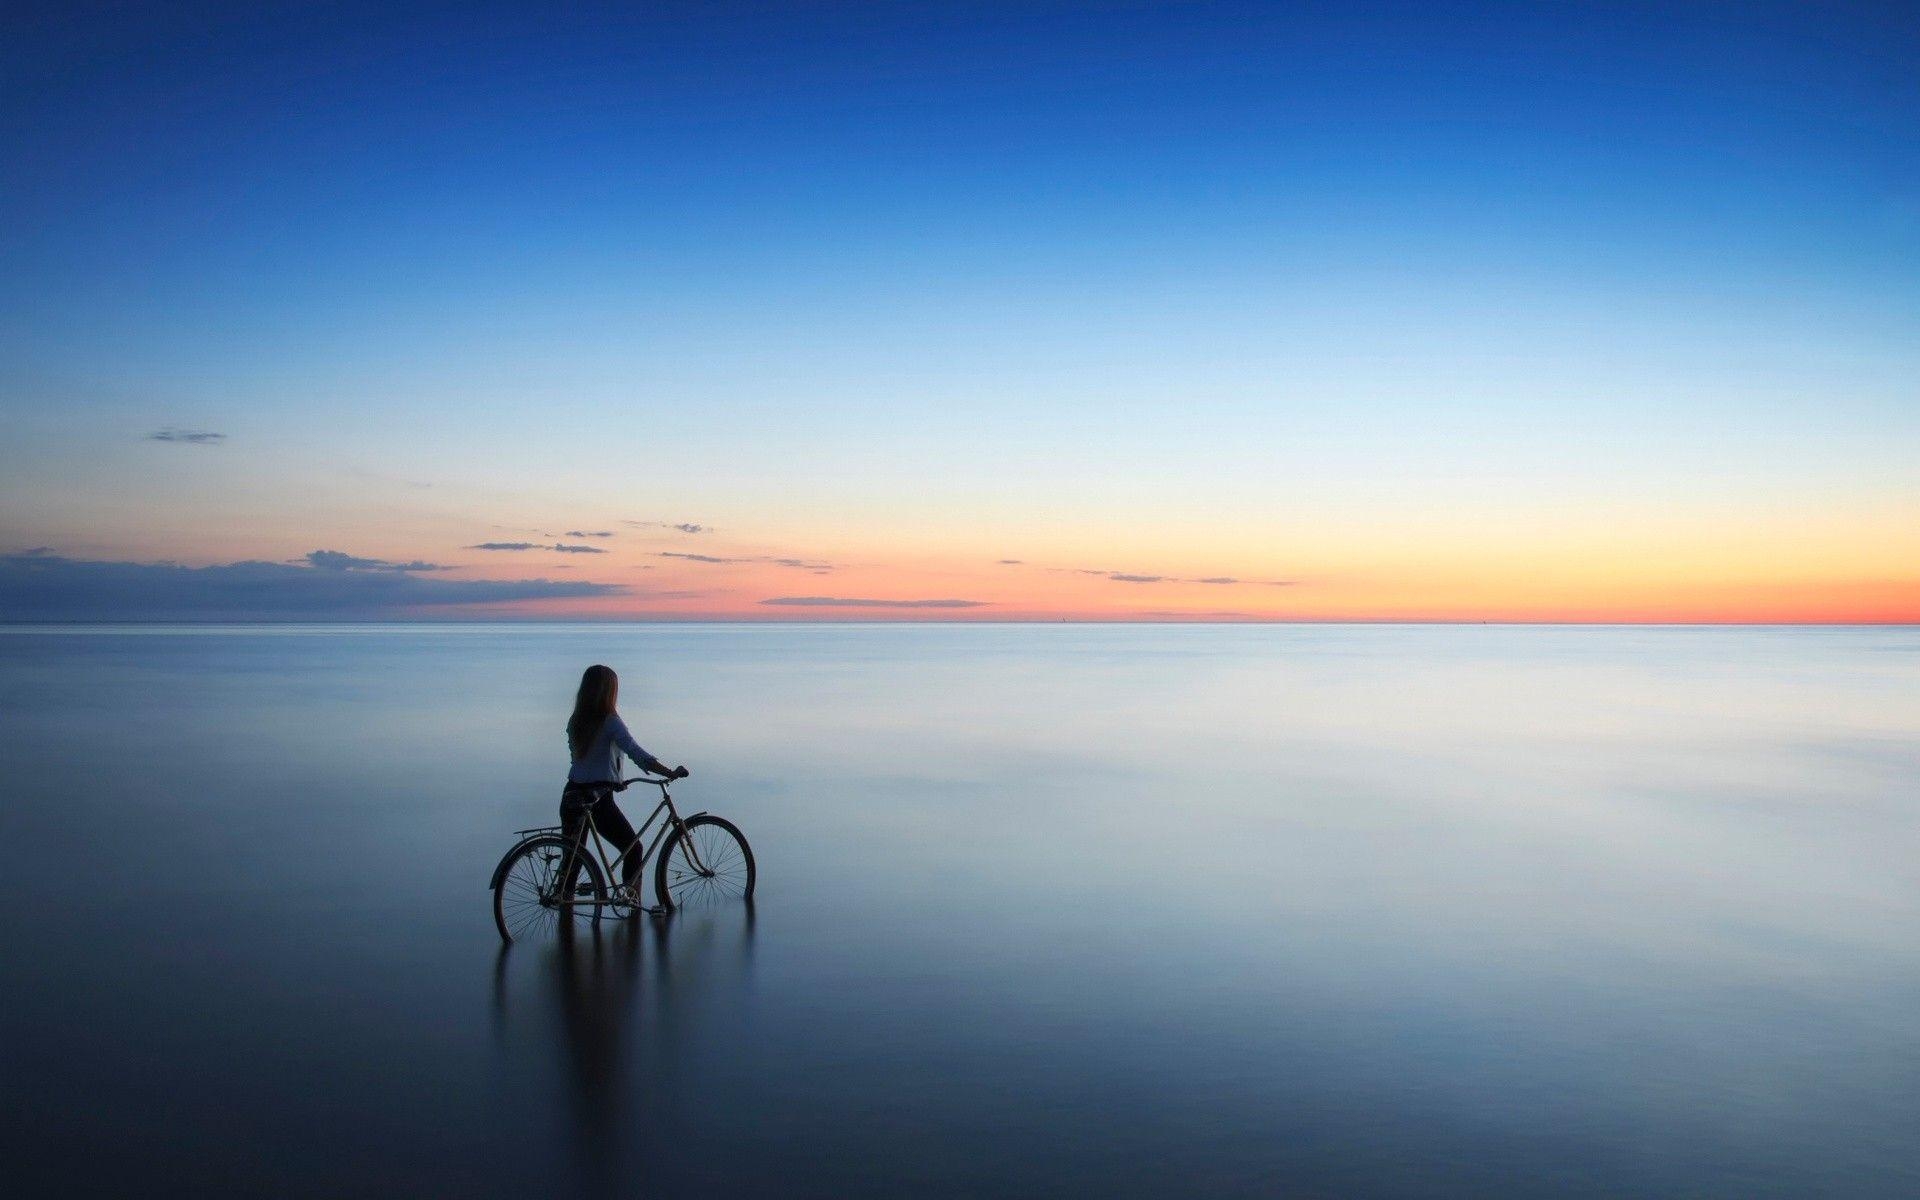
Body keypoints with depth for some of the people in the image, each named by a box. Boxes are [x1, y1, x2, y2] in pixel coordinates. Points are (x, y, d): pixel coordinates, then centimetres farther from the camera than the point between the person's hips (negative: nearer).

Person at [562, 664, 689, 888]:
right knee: (633, 849, 8)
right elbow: (639, 755, -21)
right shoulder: (609, 721, -12)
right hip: (597, 800, -6)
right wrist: (671, 773, -19)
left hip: (571, 797, 6)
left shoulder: (575, 721, 7)